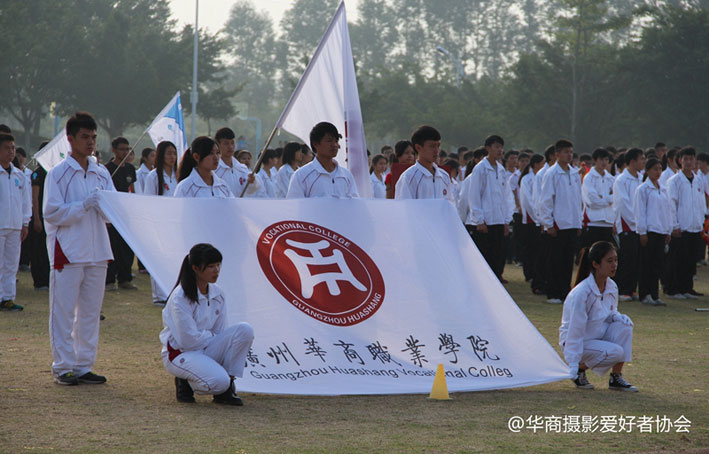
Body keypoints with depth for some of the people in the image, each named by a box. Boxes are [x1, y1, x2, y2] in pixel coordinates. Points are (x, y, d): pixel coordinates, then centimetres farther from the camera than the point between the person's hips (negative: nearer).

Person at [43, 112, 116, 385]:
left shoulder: (102, 174, 12)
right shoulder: (58, 174, -3)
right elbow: (52, 214, -9)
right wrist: (84, 205, -18)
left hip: (97, 251, 5)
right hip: (67, 252, -5)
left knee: (90, 311, 8)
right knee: (63, 312, -3)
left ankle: (84, 365, 14)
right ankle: (63, 367, 3)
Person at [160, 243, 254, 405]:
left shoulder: (217, 294, 3)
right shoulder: (180, 298, -18)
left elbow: (222, 332, 4)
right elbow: (188, 340, -19)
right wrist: (212, 336, -6)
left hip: (207, 349, 7)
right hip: (180, 353, -7)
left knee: (245, 329, -17)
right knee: (218, 381, -33)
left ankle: (226, 388, -9)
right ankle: (185, 383, 0)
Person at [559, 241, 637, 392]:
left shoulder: (612, 287, -3)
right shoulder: (581, 293, -27)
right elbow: (575, 330, -24)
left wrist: (618, 317, -13)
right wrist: (573, 366, -25)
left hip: (599, 335, 7)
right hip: (580, 342, -7)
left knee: (625, 325, -18)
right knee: (615, 352, -27)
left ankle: (616, 378, -10)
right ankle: (580, 369, -1)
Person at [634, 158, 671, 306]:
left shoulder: (662, 190, 14)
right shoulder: (643, 189, -5)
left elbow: (667, 210, 17)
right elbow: (640, 212, -8)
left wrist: (668, 231, 13)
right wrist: (642, 232, -12)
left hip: (661, 231, 6)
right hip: (649, 231, -6)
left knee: (657, 264, 5)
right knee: (647, 264, -3)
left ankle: (654, 295, 10)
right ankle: (645, 295, 2)